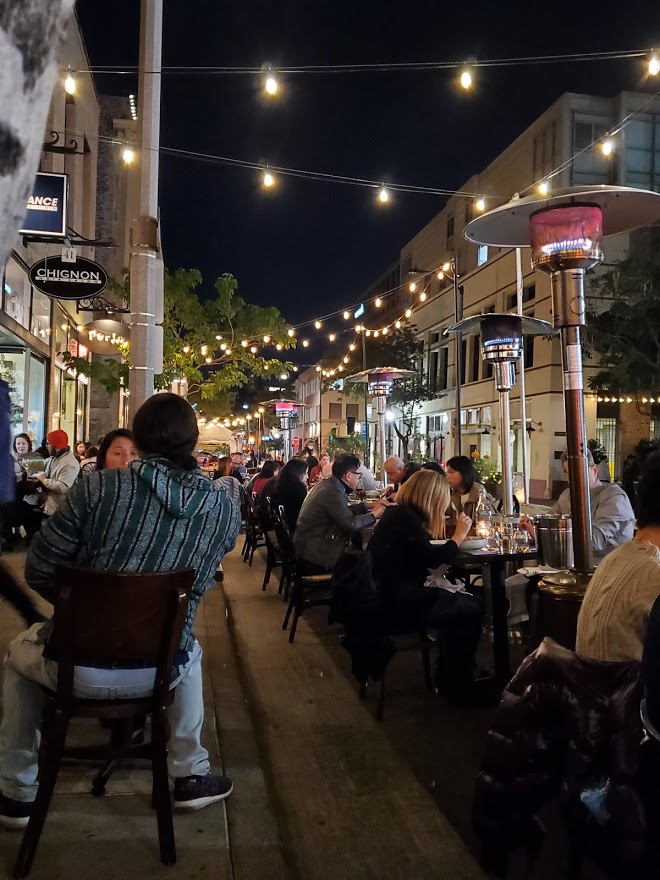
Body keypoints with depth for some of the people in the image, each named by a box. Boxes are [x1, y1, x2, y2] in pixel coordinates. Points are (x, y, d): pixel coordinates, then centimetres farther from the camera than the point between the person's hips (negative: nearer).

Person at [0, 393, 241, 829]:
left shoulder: (99, 486, -13)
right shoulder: (225, 509, -6)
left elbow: (38, 572, -4)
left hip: (78, 665, -1)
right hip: (158, 671, 2)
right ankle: (191, 776, 40)